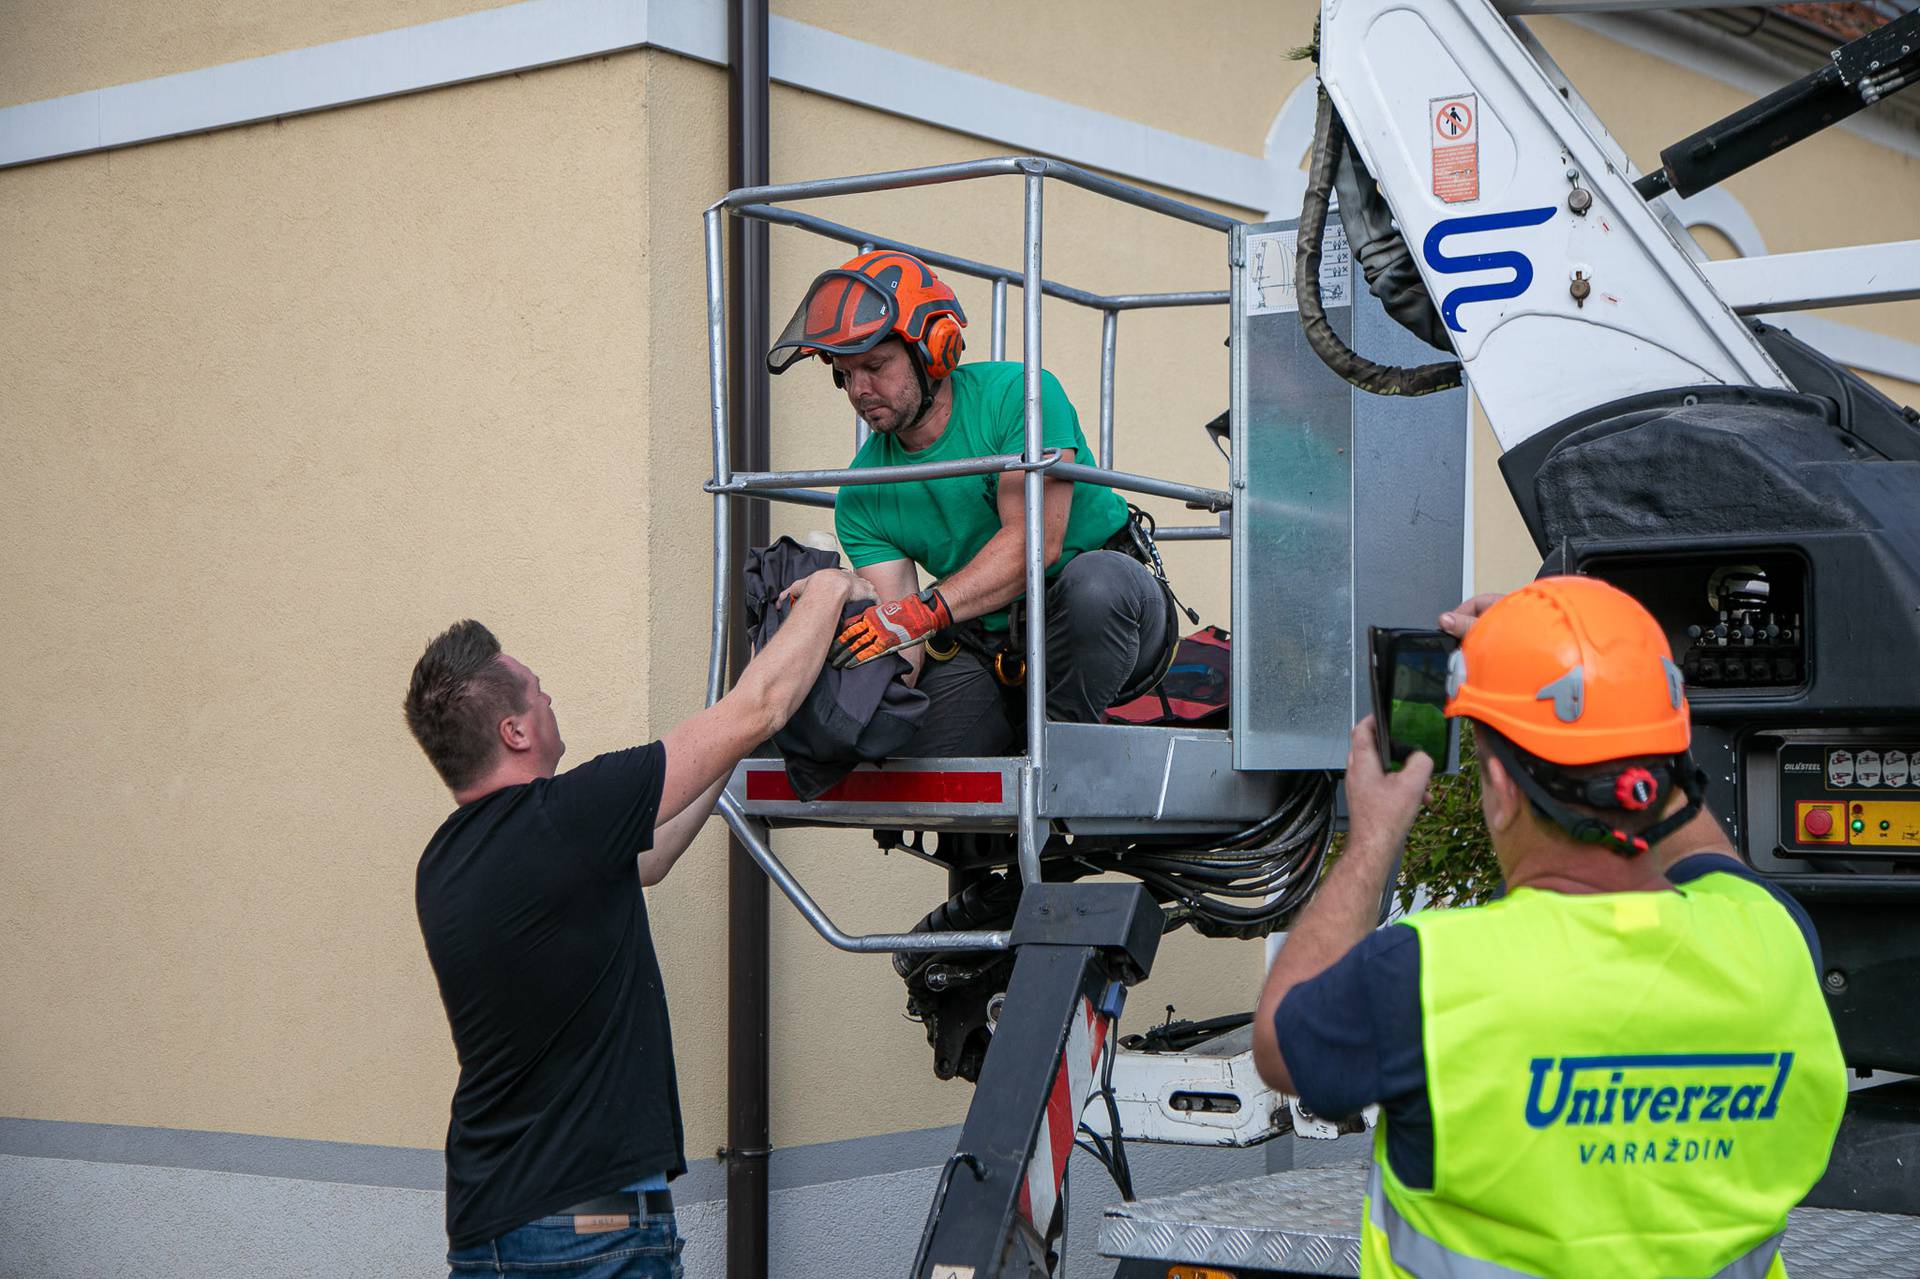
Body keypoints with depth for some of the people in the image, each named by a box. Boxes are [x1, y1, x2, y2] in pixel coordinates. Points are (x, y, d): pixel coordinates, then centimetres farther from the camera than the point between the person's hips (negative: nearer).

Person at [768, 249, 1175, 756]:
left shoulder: (1015, 394, -14)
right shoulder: (862, 496, -1)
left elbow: (1036, 541, -26)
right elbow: (901, 643, -8)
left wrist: (925, 611, -38)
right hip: (989, 648, 3)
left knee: (1092, 579, -39)